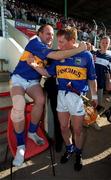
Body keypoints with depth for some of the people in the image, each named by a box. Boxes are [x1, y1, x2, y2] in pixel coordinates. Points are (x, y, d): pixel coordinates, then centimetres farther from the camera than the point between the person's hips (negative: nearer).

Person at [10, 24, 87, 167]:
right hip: (19, 78, -5)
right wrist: (79, 49, -26)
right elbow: (55, 56, -29)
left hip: (33, 81, 6)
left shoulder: (48, 49, 8)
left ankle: (32, 132, -1)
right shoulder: (34, 43, -16)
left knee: (40, 100, -24)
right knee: (19, 105, -30)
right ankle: (20, 145, -14)